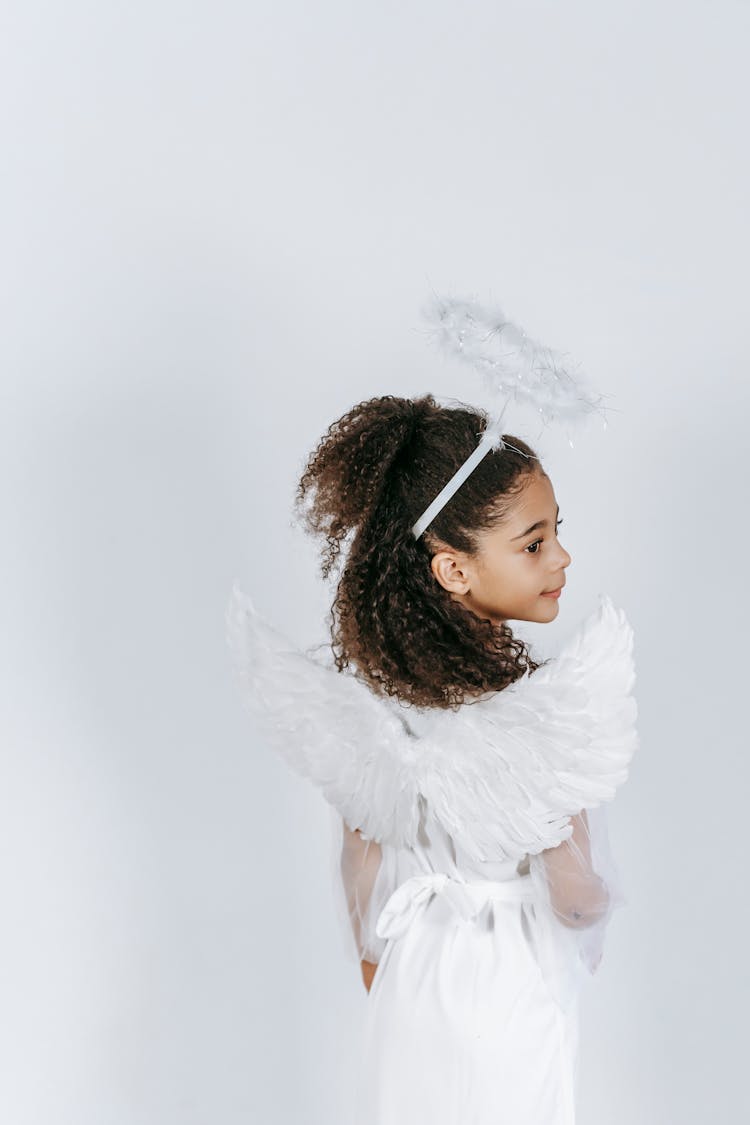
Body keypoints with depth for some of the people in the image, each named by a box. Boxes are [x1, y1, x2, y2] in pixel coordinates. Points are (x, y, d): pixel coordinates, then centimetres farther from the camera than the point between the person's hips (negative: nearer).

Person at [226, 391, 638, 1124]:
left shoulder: (364, 683, -15)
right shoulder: (540, 712, -32)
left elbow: (360, 853, -2)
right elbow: (574, 900, -21)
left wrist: (371, 956, 12)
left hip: (409, 978, 4)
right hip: (509, 992, -4)